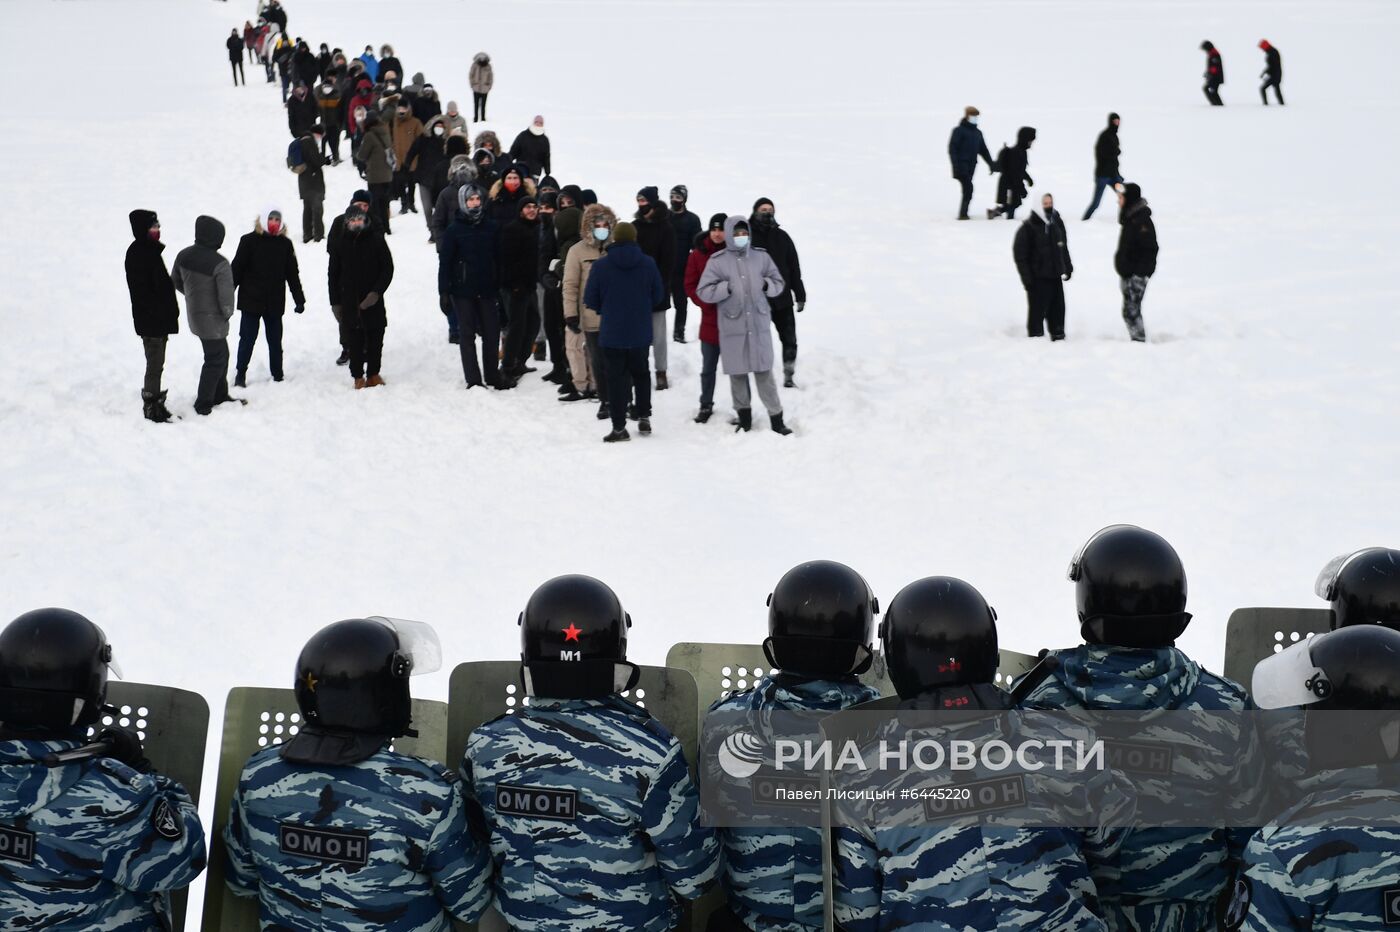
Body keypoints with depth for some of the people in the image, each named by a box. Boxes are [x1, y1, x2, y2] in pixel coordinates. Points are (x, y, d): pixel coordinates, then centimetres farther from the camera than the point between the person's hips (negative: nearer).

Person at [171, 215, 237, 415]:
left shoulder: (183, 256, -4)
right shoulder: (220, 264, -26)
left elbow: (175, 281, 10)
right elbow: (226, 296, -23)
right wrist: (227, 313, -3)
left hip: (194, 315, 8)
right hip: (213, 320, -8)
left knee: (221, 355, 23)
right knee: (215, 361, 7)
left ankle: (220, 396, 34)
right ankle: (203, 404, 11)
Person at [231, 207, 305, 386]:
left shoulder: (285, 244, 4)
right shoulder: (249, 241, -5)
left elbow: (292, 274, 10)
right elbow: (237, 269, -2)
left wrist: (299, 300, 9)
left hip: (275, 302, 2)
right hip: (250, 300, -2)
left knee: (275, 340, 10)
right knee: (247, 338, 4)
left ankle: (277, 375, 21)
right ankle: (240, 374, 16)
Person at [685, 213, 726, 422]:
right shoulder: (698, 253, 2)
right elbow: (690, 285, 4)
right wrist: (705, 303, -9)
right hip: (710, 319, 3)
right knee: (708, 368, 12)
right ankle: (706, 406, 25)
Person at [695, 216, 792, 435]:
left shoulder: (761, 257, 6)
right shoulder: (718, 261, 0)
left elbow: (779, 283, 13)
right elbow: (703, 291, -4)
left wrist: (767, 285, -8)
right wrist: (727, 288, -16)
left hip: (759, 326, 1)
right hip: (732, 328, -1)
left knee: (764, 372, 1)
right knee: (737, 374, 6)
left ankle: (776, 418, 8)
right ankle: (743, 415, 22)